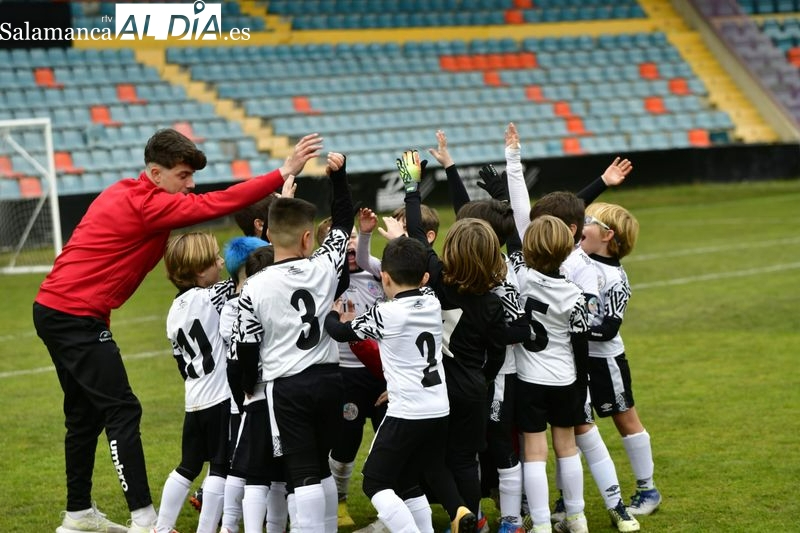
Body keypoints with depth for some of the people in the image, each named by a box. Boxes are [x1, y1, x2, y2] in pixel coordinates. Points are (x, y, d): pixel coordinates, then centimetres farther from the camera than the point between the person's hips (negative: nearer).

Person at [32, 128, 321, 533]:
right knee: (122, 410, -10)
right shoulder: (146, 204, -18)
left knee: (85, 414, 16)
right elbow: (214, 205, -24)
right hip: (76, 316, -10)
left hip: (54, 311, 10)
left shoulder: (127, 195, 14)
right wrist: (283, 174, -24)